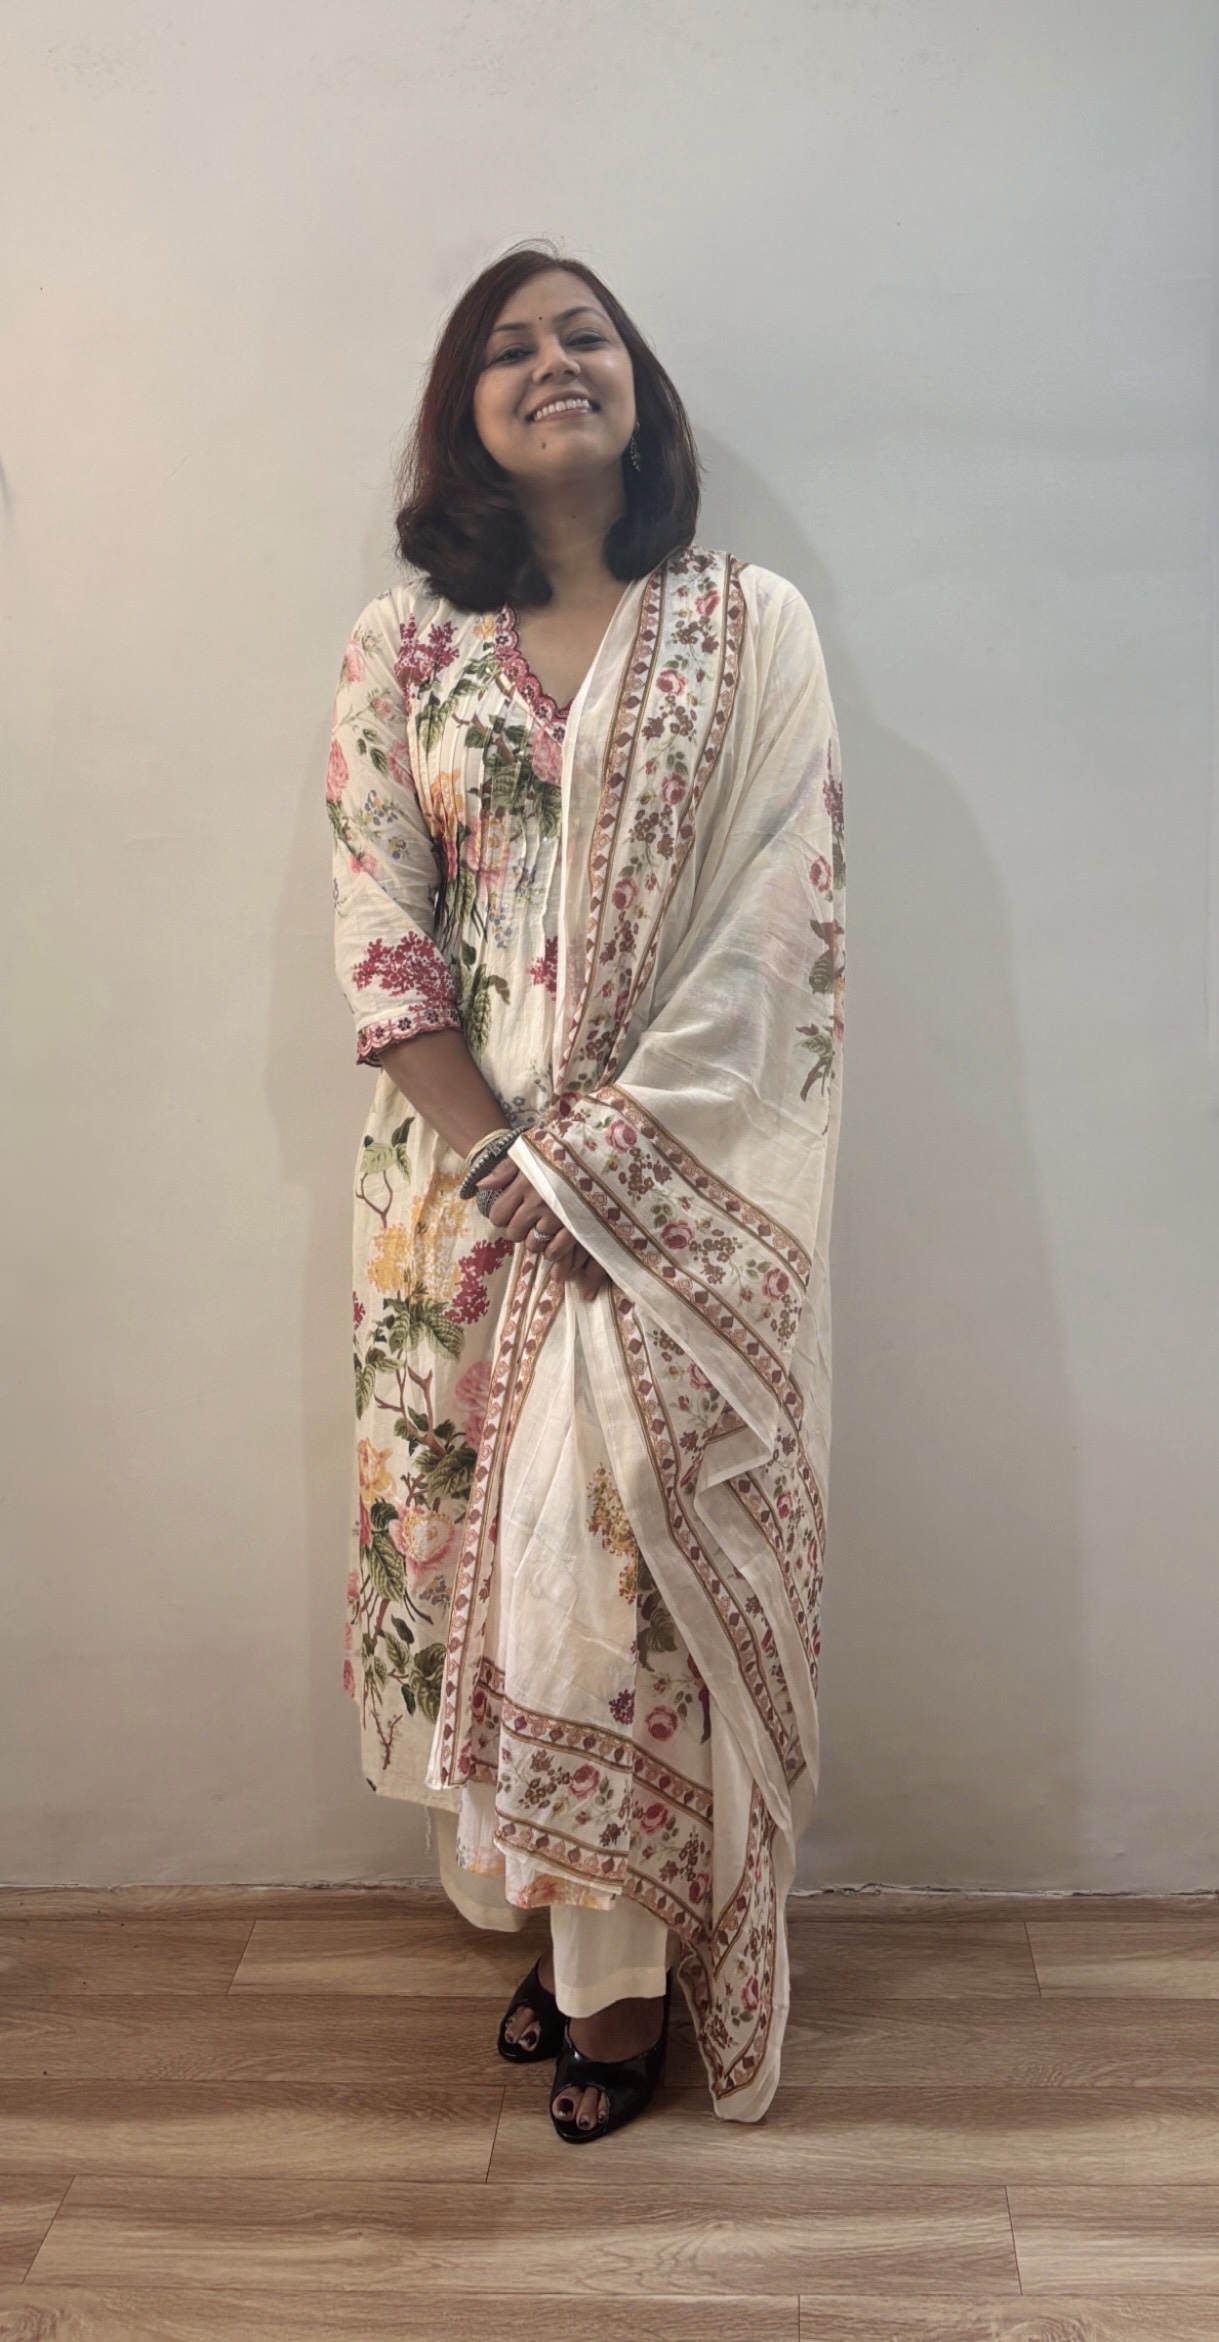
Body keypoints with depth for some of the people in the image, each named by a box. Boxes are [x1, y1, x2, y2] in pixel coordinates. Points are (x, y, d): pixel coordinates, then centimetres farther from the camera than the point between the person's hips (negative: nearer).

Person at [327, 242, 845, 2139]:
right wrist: (507, 1165, -10)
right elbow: (380, 945, 0)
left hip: (687, 1186, -2)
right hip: (466, 1185, 2)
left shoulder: (753, 628, 1)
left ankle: (631, 1955, 20)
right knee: (491, 1536, 8)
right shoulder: (401, 648, 6)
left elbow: (775, 932, -8)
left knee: (650, 1548, 1)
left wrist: (592, 1166, -14)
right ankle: (565, 1916, 28)